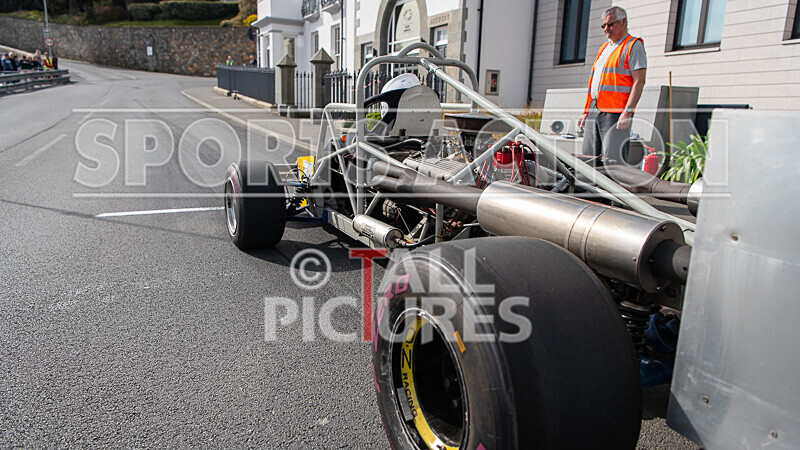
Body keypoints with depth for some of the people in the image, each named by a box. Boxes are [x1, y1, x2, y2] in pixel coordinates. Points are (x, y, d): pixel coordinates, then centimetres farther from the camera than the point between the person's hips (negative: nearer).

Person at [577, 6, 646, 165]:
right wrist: (586, 112, 19)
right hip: (594, 111, 8)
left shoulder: (633, 45, 0)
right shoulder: (604, 48, 24)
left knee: (612, 163, -11)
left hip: (615, 114, -8)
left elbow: (639, 82, -9)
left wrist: (628, 112, -20)